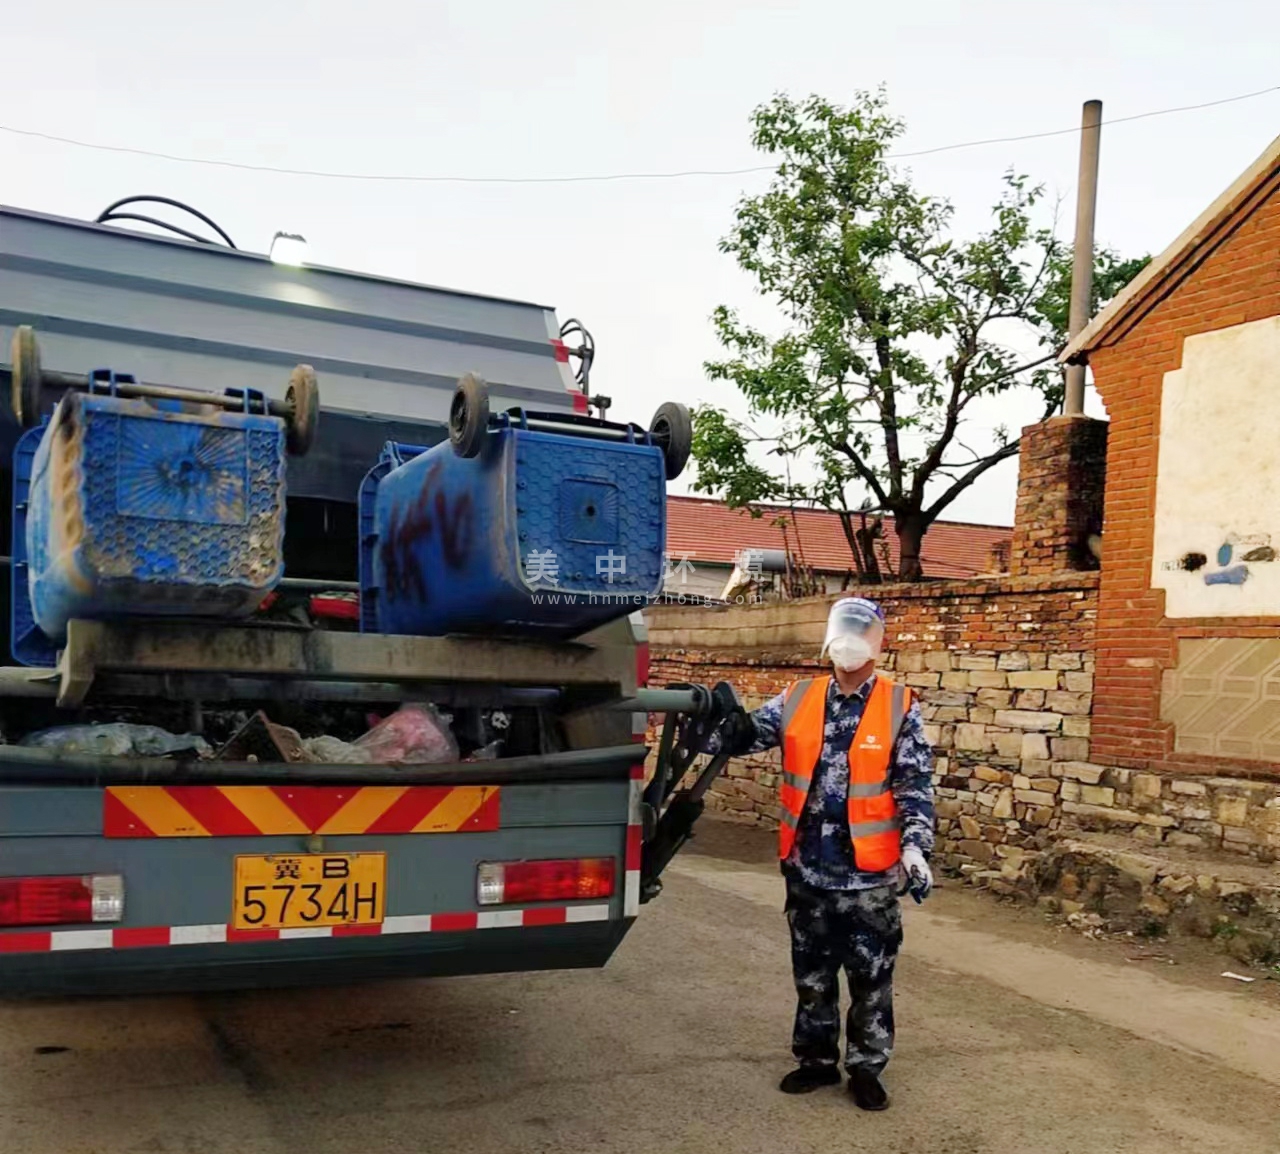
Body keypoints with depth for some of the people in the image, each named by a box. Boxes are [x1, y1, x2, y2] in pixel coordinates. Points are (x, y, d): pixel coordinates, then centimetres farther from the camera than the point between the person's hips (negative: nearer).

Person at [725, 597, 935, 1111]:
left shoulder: (900, 707, -5)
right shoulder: (796, 699, 3)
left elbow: (915, 786, -6)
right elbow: (744, 736, -1)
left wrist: (915, 846, -17)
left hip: (870, 874, -2)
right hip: (808, 870, 3)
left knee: (871, 976, 9)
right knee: (811, 974, 16)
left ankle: (867, 1067, 26)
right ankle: (817, 1059, 32)